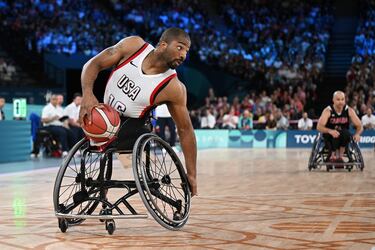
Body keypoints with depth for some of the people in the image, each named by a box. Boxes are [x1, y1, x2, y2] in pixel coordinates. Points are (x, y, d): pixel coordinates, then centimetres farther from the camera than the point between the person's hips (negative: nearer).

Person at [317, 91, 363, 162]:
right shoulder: (328, 111, -15)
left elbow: (359, 126, -7)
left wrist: (357, 134, -31)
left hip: (344, 138, 2)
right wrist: (330, 131, -45)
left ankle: (340, 156, -16)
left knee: (346, 133, -32)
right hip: (330, 137, -2)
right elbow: (319, 127, -26)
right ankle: (333, 155, -13)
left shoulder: (349, 110, -8)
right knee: (335, 135, -35)